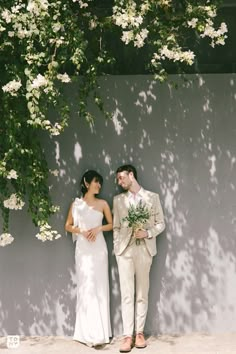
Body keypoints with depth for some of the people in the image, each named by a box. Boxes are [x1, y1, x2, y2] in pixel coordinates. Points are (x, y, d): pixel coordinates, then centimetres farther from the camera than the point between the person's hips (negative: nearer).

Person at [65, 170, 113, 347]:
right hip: (83, 249, 0)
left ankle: (99, 332, 7)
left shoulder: (102, 203, 5)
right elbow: (68, 226, 8)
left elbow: (112, 224, 8)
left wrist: (98, 228, -10)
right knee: (86, 287, -1)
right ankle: (88, 332, 4)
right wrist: (81, 231, -9)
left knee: (99, 286, 1)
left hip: (99, 248, 1)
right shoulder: (76, 204, 4)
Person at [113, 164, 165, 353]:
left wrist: (148, 233, -12)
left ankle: (139, 332, 16)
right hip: (124, 250, 1)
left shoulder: (153, 197, 5)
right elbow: (116, 227, 11)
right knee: (127, 294, -1)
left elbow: (161, 223, 5)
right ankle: (128, 335, 2)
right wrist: (116, 248, 3)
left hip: (144, 249, 0)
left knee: (142, 294, 6)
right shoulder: (118, 200, 10)